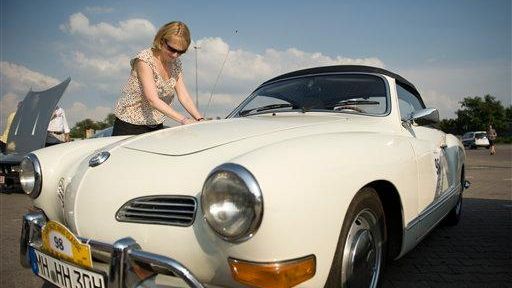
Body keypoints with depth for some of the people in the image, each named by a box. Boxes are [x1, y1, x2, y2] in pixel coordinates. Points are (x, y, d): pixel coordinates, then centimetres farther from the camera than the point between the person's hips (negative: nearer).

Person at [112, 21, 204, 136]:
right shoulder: (144, 59, -18)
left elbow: (184, 96, -5)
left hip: (156, 126, 6)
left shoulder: (176, 63, 2)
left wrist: (200, 119, -21)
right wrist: (183, 120, -36)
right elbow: (152, 99, -28)